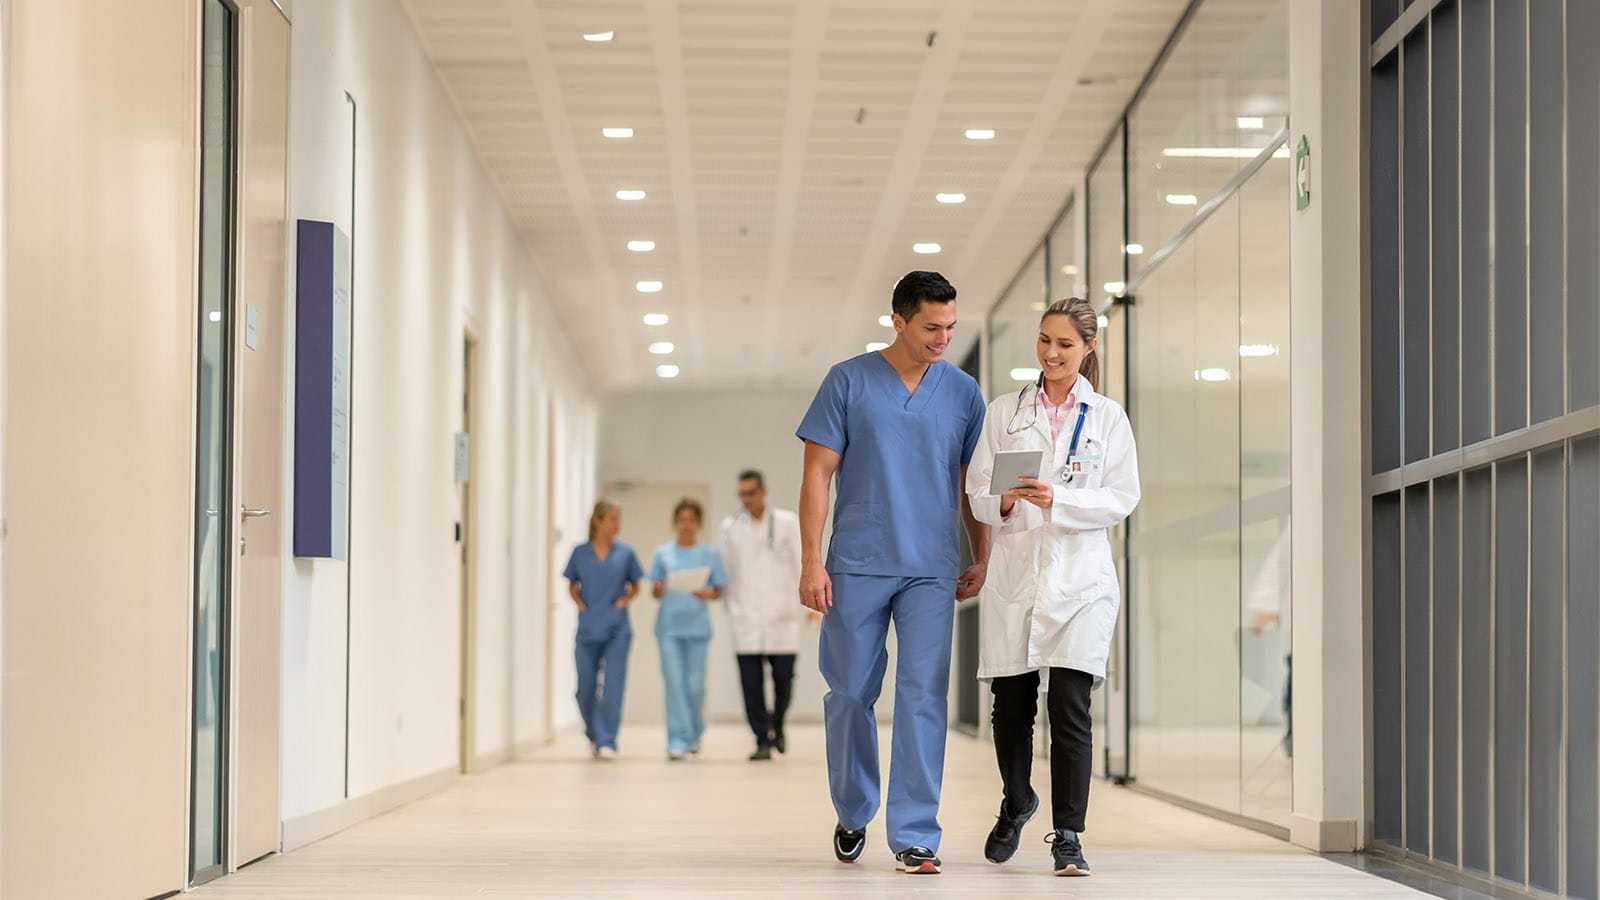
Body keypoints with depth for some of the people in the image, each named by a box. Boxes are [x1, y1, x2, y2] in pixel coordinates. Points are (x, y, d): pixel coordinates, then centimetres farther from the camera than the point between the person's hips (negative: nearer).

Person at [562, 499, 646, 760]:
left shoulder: (625, 553, 1)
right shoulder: (580, 553, 2)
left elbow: (635, 584, 13)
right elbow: (571, 584, 13)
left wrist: (625, 599, -5)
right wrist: (579, 603, -4)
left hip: (617, 630, -1)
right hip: (588, 628, 1)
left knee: (613, 687, -8)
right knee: (586, 688, 6)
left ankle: (607, 742, -4)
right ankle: (593, 735, 30)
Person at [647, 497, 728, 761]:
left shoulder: (710, 554, 7)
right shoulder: (663, 553, 9)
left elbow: (719, 590, 7)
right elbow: (655, 592, 10)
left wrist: (707, 595, -14)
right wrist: (658, 590, -12)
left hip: (697, 627, 0)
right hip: (669, 626, 0)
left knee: (695, 685, 0)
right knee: (673, 682, -7)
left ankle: (695, 731, 26)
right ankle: (677, 740, -5)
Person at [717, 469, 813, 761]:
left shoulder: (787, 523, 6)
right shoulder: (729, 527, 9)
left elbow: (802, 564, 5)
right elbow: (724, 573, 11)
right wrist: (729, 609, 6)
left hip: (781, 616, -1)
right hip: (745, 618, 1)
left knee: (783, 677, -1)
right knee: (751, 683, -5)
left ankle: (777, 726, 26)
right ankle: (763, 741, 1)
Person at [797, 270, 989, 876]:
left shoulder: (963, 392, 8)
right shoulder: (849, 382, 1)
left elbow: (971, 483, 16)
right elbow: (818, 473, 0)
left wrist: (982, 559, 13)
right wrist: (811, 562, -6)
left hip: (932, 571, 1)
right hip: (857, 566, -1)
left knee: (923, 699, -5)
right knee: (851, 694, 8)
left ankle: (915, 837, -2)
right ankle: (853, 815, 28)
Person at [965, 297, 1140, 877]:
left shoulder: (1106, 417, 6)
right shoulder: (1004, 413, 10)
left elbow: (1123, 498, -1)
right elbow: (977, 491, 7)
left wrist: (1058, 500, -15)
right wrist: (1004, 502, -15)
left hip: (1080, 575, -2)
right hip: (1015, 573, 2)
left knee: (1070, 706, -9)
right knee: (1011, 705, 7)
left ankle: (1067, 835, -2)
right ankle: (1016, 803, 34)